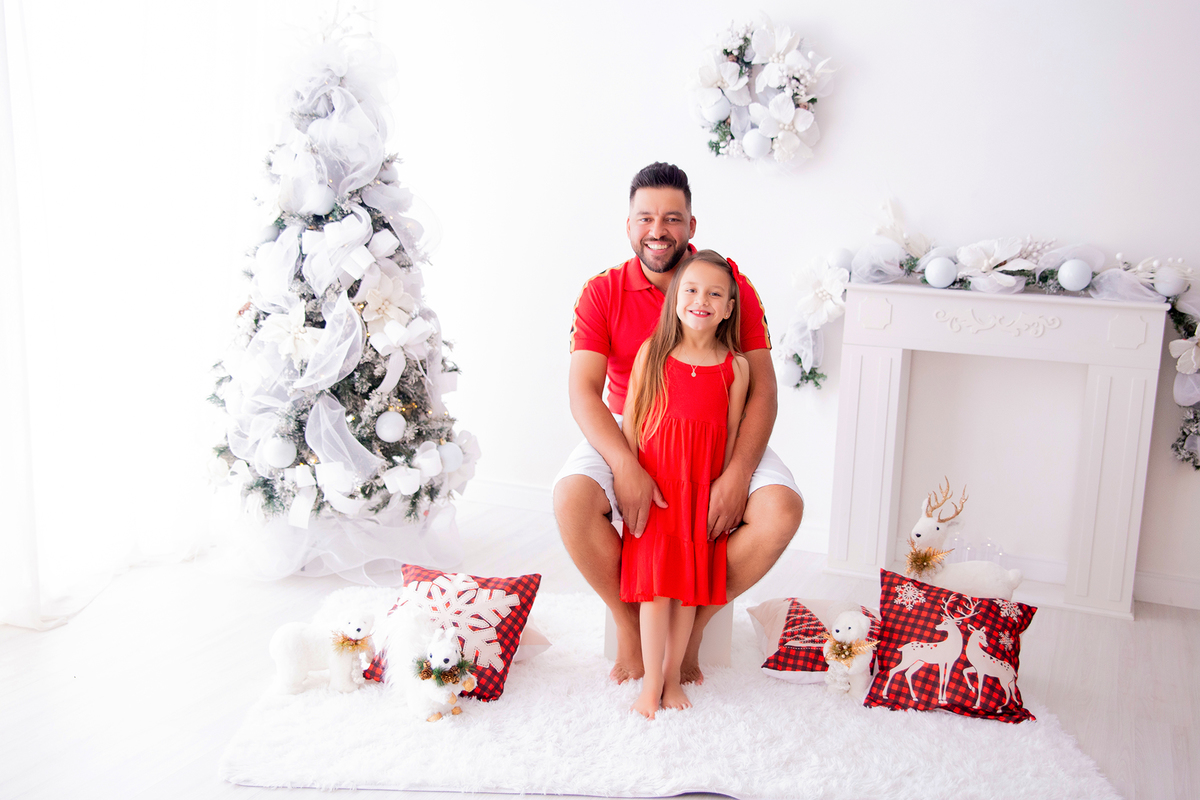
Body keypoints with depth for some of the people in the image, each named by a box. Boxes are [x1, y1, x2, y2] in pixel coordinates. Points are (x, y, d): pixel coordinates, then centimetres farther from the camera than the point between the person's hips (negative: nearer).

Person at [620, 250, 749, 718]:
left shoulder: (735, 366, 0)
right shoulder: (651, 354, -2)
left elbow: (733, 433, 4)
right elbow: (629, 422, 1)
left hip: (703, 490, 1)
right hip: (655, 485, -1)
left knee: (691, 585, 8)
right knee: (655, 584, 0)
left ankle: (673, 676, 24)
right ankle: (650, 681, 15)